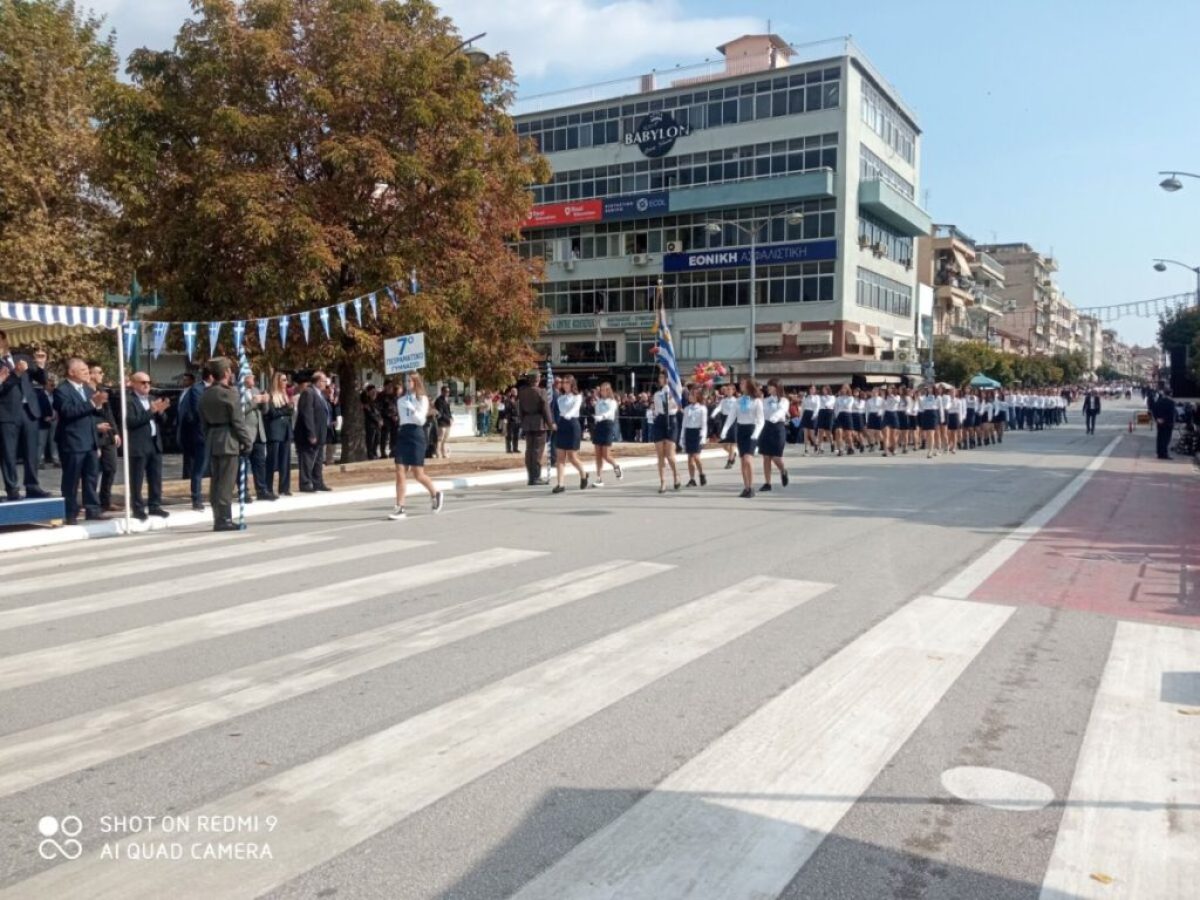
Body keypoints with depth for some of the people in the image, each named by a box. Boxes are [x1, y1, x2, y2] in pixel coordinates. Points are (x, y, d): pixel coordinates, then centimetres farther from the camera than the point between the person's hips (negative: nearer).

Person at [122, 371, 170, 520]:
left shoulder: (152, 399, 16)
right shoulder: (128, 400, -7)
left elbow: (162, 421, 15)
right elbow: (131, 421, -19)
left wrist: (160, 412, -6)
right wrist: (151, 411, -19)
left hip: (155, 443, 7)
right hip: (138, 445, -7)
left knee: (156, 478, 10)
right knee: (137, 480, -1)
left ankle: (155, 506, 17)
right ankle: (138, 509, 4)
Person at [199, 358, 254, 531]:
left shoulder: (205, 395, 11)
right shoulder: (229, 394, -12)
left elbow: (204, 421, 13)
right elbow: (238, 421, -13)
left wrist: (208, 440, 16)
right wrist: (247, 442, -6)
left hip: (212, 441, 7)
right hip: (228, 441, -7)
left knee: (215, 482, 10)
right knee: (226, 482, -5)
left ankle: (218, 518, 14)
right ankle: (224, 519, -3)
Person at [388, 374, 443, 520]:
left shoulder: (422, 399, -1)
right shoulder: (401, 400, 13)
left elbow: (421, 420, -12)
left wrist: (412, 408, -24)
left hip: (416, 435, -4)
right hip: (402, 434, 4)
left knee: (418, 474, -1)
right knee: (400, 473, -4)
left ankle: (435, 494, 26)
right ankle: (400, 509, -4)